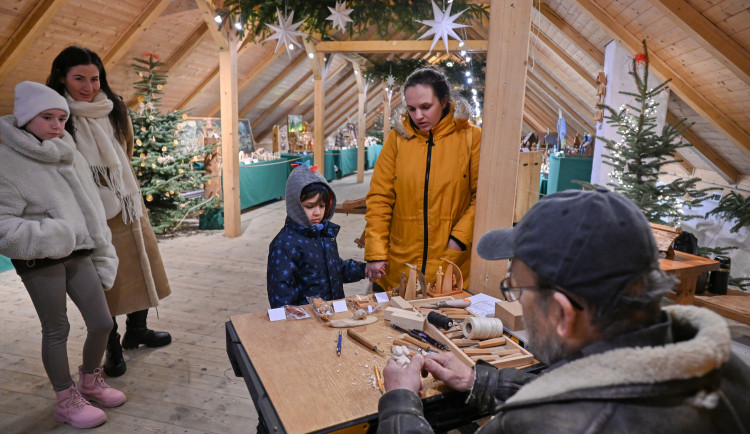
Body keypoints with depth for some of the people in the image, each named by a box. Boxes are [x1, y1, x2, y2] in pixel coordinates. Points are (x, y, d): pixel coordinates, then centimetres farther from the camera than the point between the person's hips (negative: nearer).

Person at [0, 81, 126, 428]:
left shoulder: (70, 156, 7)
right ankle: (66, 401, 26)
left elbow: (91, 210, 10)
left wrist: (103, 256, 9)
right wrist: (49, 237, -26)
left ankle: (90, 381, 35)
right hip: (39, 261, -5)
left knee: (102, 323, 9)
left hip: (78, 253, 6)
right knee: (56, 330, 7)